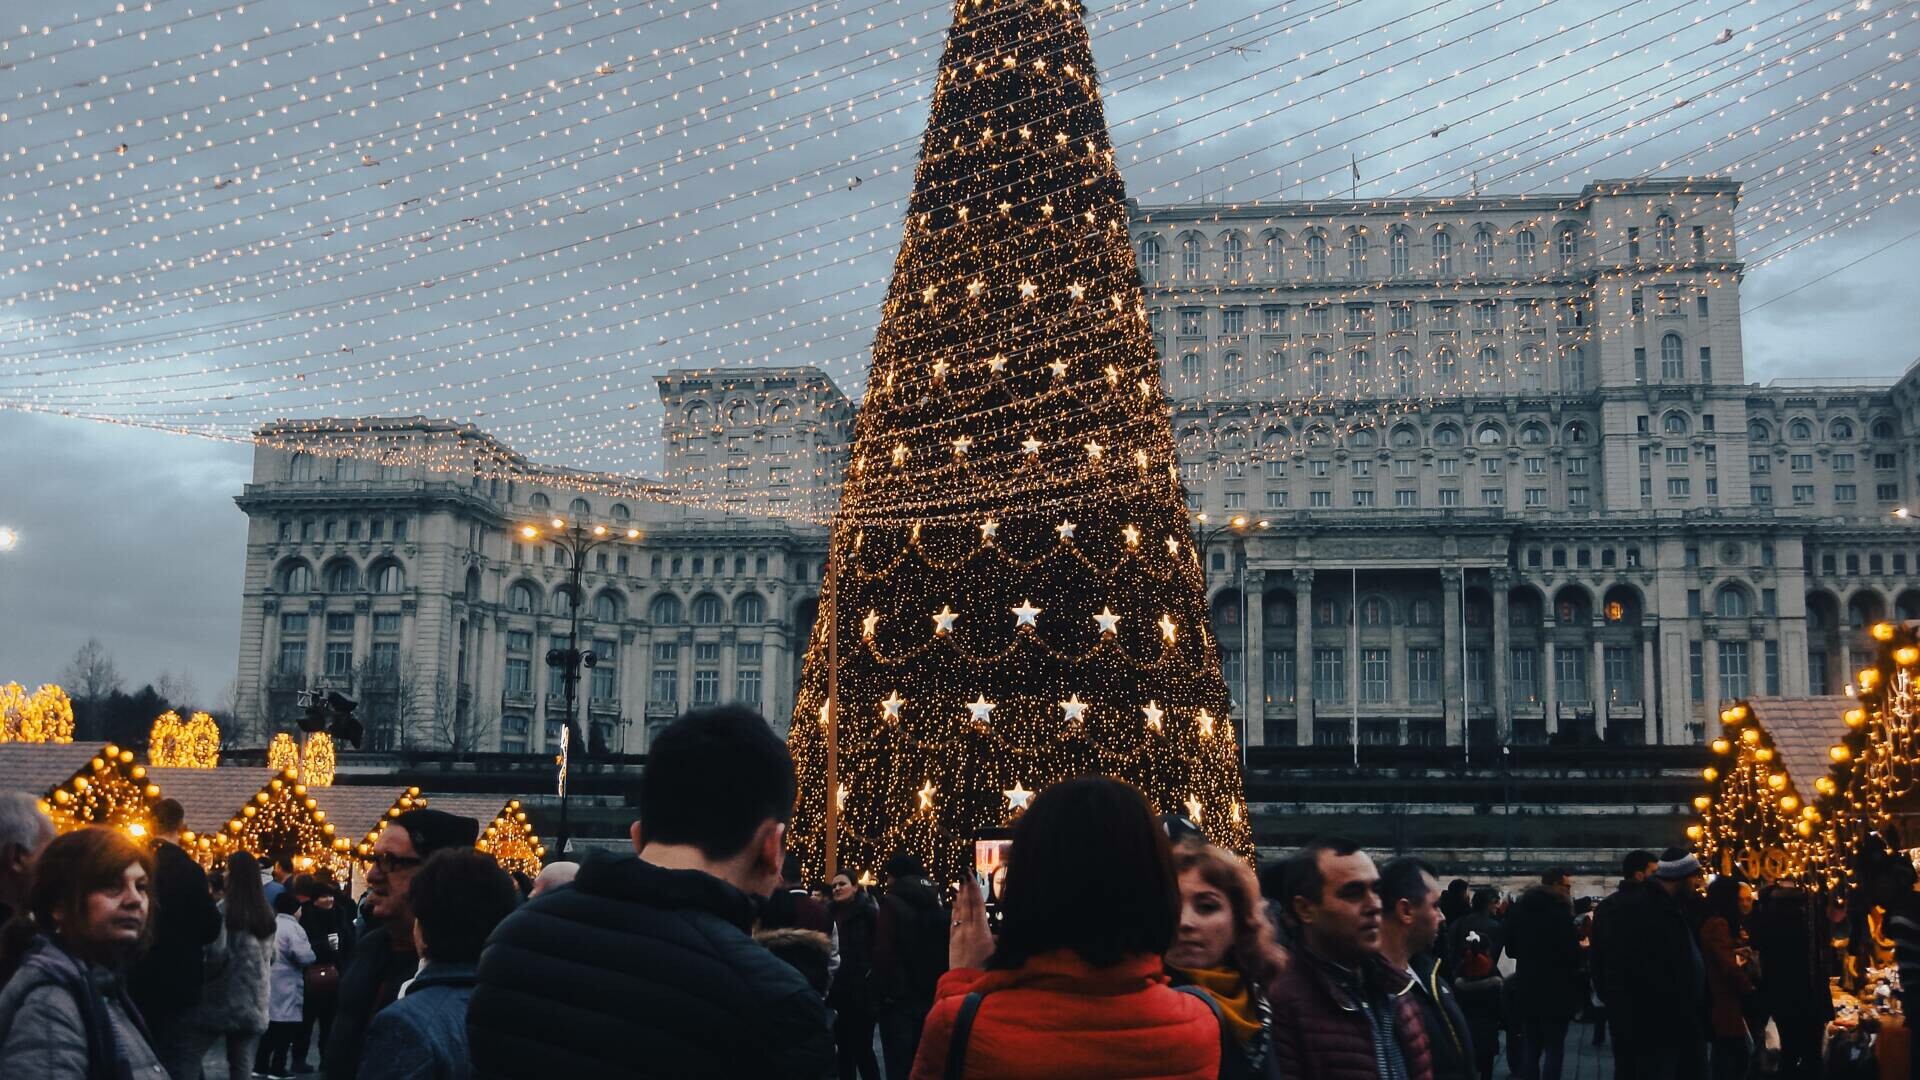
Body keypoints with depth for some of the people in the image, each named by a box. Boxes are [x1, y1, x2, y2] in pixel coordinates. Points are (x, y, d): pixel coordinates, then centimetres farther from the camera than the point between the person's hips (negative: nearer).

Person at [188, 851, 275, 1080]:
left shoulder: (225, 909, -12)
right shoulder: (267, 913, 9)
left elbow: (217, 952, -16)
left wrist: (202, 976, 0)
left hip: (223, 998, -5)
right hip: (254, 1002, 6)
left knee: (192, 1057, 8)